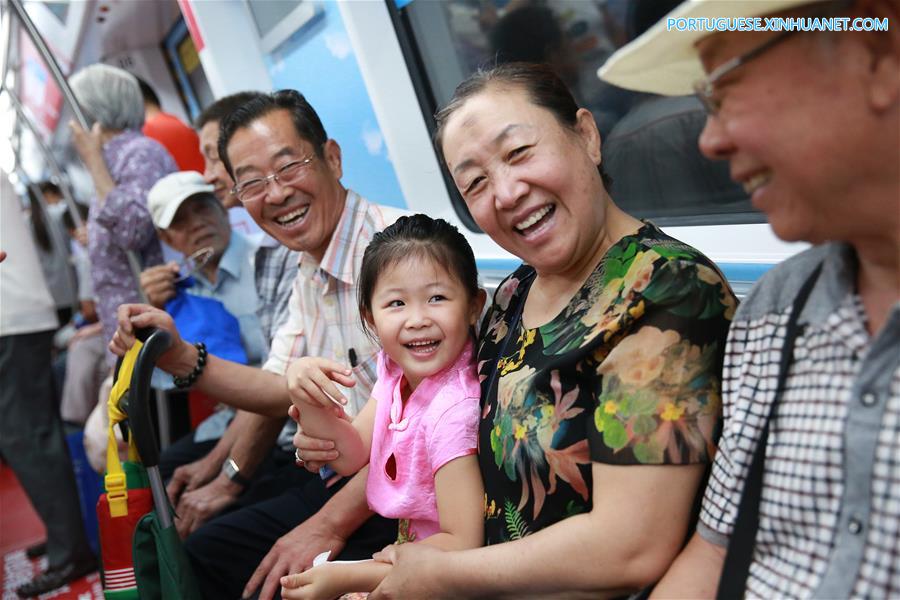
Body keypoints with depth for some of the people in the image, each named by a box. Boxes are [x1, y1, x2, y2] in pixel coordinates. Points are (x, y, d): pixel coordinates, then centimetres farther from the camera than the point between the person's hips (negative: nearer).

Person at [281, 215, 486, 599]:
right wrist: (309, 403, -16)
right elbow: (350, 456, 2)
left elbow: (462, 546, -27)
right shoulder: (395, 371, -6)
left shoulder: (455, 411, -29)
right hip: (410, 551, 7)